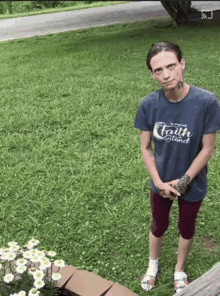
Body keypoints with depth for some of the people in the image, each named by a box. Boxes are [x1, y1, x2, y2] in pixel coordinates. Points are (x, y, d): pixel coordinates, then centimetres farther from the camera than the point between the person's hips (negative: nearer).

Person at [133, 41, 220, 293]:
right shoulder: (149, 104, -19)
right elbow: (145, 148, -8)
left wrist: (183, 181, -16)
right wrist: (159, 182, -15)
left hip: (192, 184, -1)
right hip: (161, 183, 1)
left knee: (186, 230, 23)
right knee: (158, 227, 24)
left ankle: (180, 272, 50)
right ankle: (153, 266, 53)